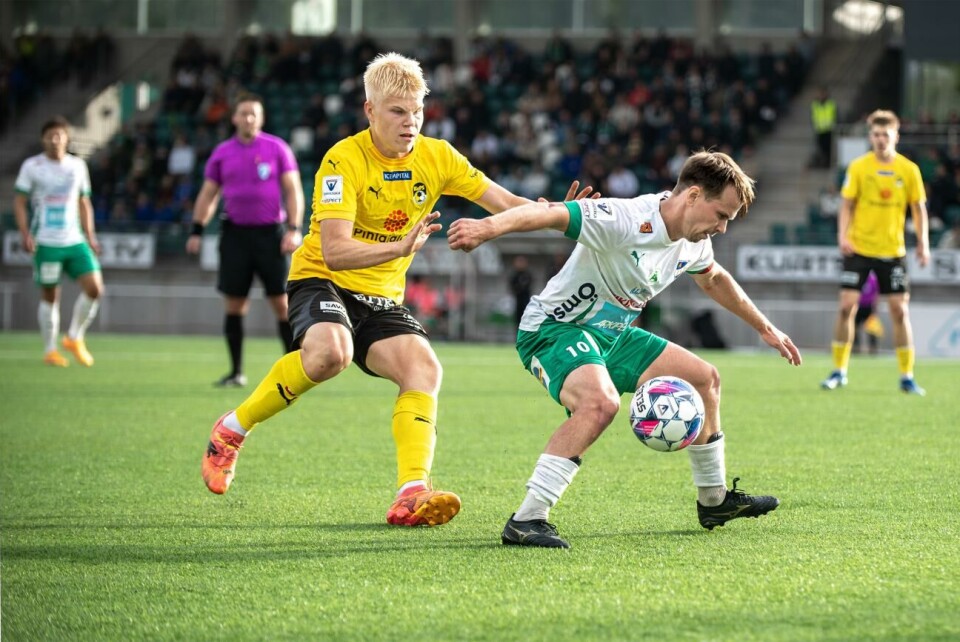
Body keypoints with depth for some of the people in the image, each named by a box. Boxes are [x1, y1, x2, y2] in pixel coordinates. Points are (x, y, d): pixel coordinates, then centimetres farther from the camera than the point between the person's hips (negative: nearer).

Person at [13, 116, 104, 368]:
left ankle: (74, 338, 9)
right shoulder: (32, 166, -1)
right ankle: (50, 350, 12)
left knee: (94, 288, -9)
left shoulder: (78, 166, 10)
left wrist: (90, 236, 11)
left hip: (75, 242, 3)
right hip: (46, 243, -3)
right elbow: (19, 202, -1)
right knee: (50, 297, 0)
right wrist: (25, 233, -13)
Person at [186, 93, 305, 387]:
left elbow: (293, 189, 1)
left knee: (282, 303, -5)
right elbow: (208, 194, 14)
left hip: (270, 232, -2)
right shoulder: (222, 152, 9)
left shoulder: (277, 148, 2)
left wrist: (294, 229, -9)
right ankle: (236, 372, 8)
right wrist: (197, 231, 4)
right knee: (234, 304, 0)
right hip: (235, 233, 2)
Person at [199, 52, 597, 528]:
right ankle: (232, 430, -13)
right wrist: (400, 247, -45)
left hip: (382, 298, 5)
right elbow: (334, 251, -29)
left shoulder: (436, 157, -2)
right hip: (321, 280, -5)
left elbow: (506, 203, -2)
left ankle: (412, 495, -27)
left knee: (423, 368, -21)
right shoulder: (344, 160, -19)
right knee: (330, 352, -35)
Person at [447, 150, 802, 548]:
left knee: (705, 379, 15)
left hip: (612, 335, 10)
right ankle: (526, 521, -37)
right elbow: (550, 214, -42)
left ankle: (714, 501, 33)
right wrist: (489, 227, -60)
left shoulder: (694, 242, 1)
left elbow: (714, 279, 25)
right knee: (601, 401, -38)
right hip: (554, 330, -10)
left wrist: (764, 328, 33)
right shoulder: (626, 220, -28)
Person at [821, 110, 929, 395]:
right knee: (846, 306, -6)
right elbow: (847, 205, 0)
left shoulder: (909, 170, 0)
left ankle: (907, 377, 8)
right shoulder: (858, 167, -2)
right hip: (859, 248, -1)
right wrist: (843, 235, -14)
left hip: (893, 251, 1)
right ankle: (839, 372, 6)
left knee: (900, 310, -1)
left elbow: (918, 208, 7)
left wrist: (923, 244, -1)